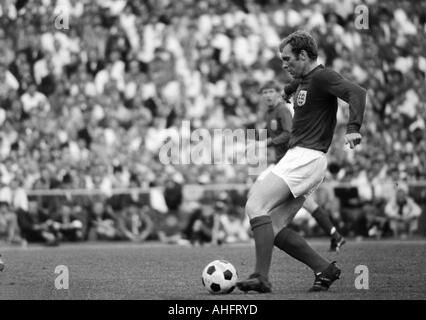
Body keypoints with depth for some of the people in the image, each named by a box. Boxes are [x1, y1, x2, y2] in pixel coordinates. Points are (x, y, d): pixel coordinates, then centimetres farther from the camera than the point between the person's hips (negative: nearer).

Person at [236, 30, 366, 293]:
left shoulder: (321, 77, -10)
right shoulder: (303, 80, 19)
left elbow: (357, 92, -26)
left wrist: (353, 128, -36)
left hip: (307, 158, -10)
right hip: (298, 157, 10)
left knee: (256, 205, -19)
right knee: (272, 228, 4)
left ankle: (262, 277, -25)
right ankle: (324, 269, 6)